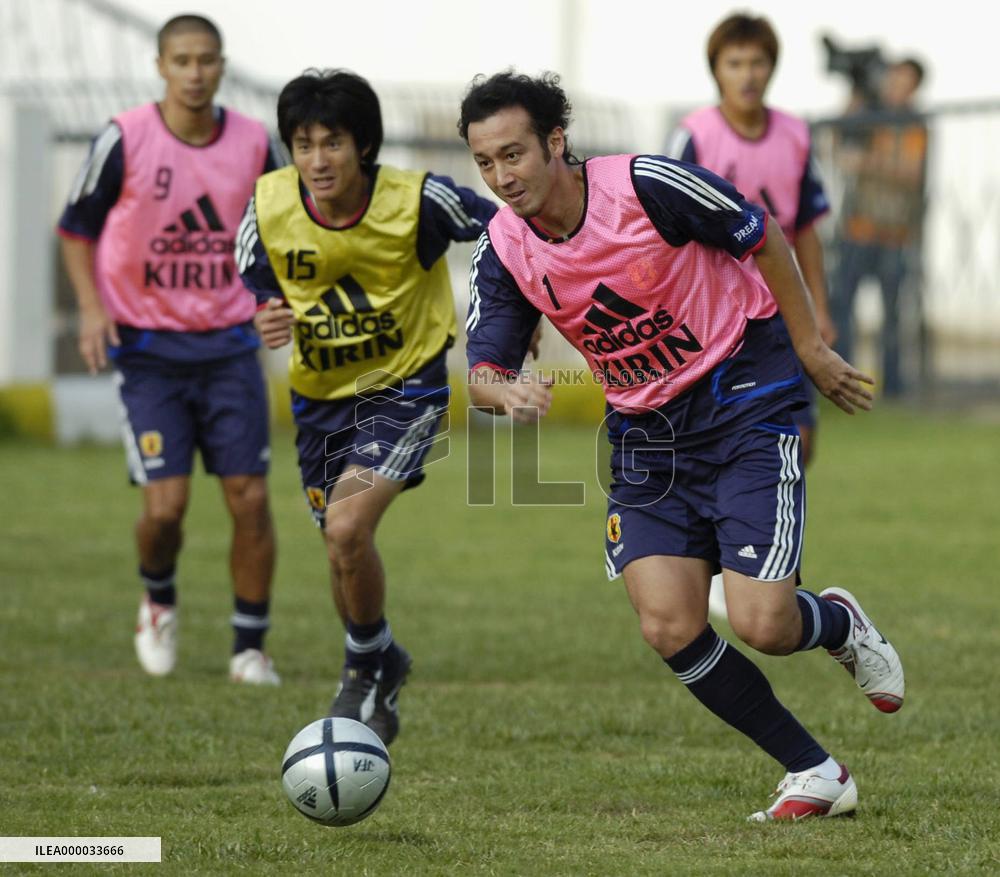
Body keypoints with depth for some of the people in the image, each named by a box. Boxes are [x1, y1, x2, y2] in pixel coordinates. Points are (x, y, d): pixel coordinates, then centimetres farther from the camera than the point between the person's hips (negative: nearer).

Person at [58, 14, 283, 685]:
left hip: (229, 346, 2)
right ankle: (159, 599, 23)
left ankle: (250, 648, 10)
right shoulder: (125, 140, -8)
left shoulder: (253, 143, 0)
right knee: (166, 505, -11)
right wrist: (92, 307, -11)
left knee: (250, 498, -4)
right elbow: (77, 228, 3)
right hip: (147, 347, -2)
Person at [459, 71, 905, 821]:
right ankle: (816, 775, 5)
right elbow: (483, 370, -7)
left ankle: (841, 625, 23)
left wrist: (811, 348, -2)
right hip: (647, 432, 5)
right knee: (669, 626, -12)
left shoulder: (647, 184, -21)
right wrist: (508, 392, -31)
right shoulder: (504, 249, -7)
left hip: (745, 399, -5)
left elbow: (762, 238, -7)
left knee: (761, 624, -16)